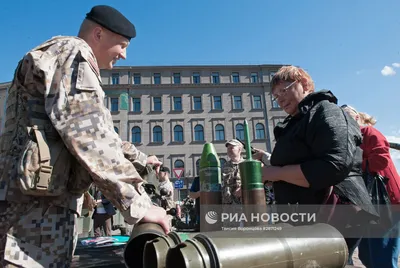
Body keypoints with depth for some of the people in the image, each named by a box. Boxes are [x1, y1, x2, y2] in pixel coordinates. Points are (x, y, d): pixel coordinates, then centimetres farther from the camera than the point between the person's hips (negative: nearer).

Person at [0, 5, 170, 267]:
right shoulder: (72, 51, -6)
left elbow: (100, 132, 33)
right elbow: (88, 133, -22)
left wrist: (139, 158, 40)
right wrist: (138, 204, -24)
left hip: (42, 202, 10)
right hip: (37, 204, -10)